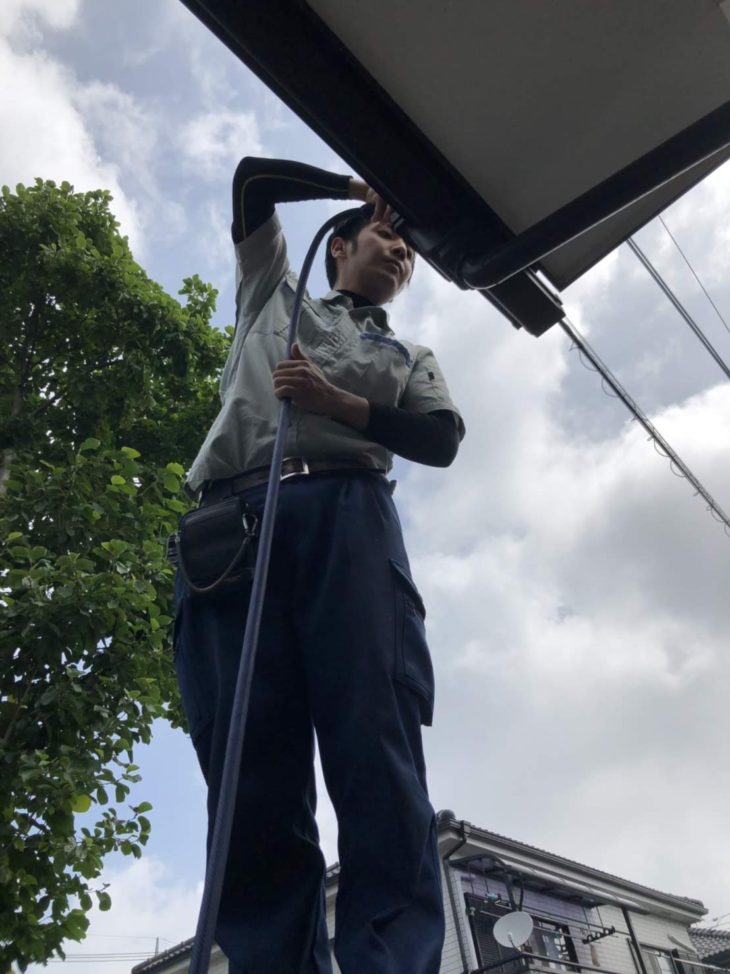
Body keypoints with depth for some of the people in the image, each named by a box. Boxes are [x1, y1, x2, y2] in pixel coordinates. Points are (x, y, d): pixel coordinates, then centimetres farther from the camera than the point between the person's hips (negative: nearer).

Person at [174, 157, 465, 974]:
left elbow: (442, 439, 13)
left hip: (346, 517, 1)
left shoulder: (409, 359, 33)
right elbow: (252, 179, 34)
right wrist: (358, 190, 40)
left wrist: (341, 403, -2)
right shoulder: (273, 298, 35)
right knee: (250, 772, -11)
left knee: (378, 755, -16)